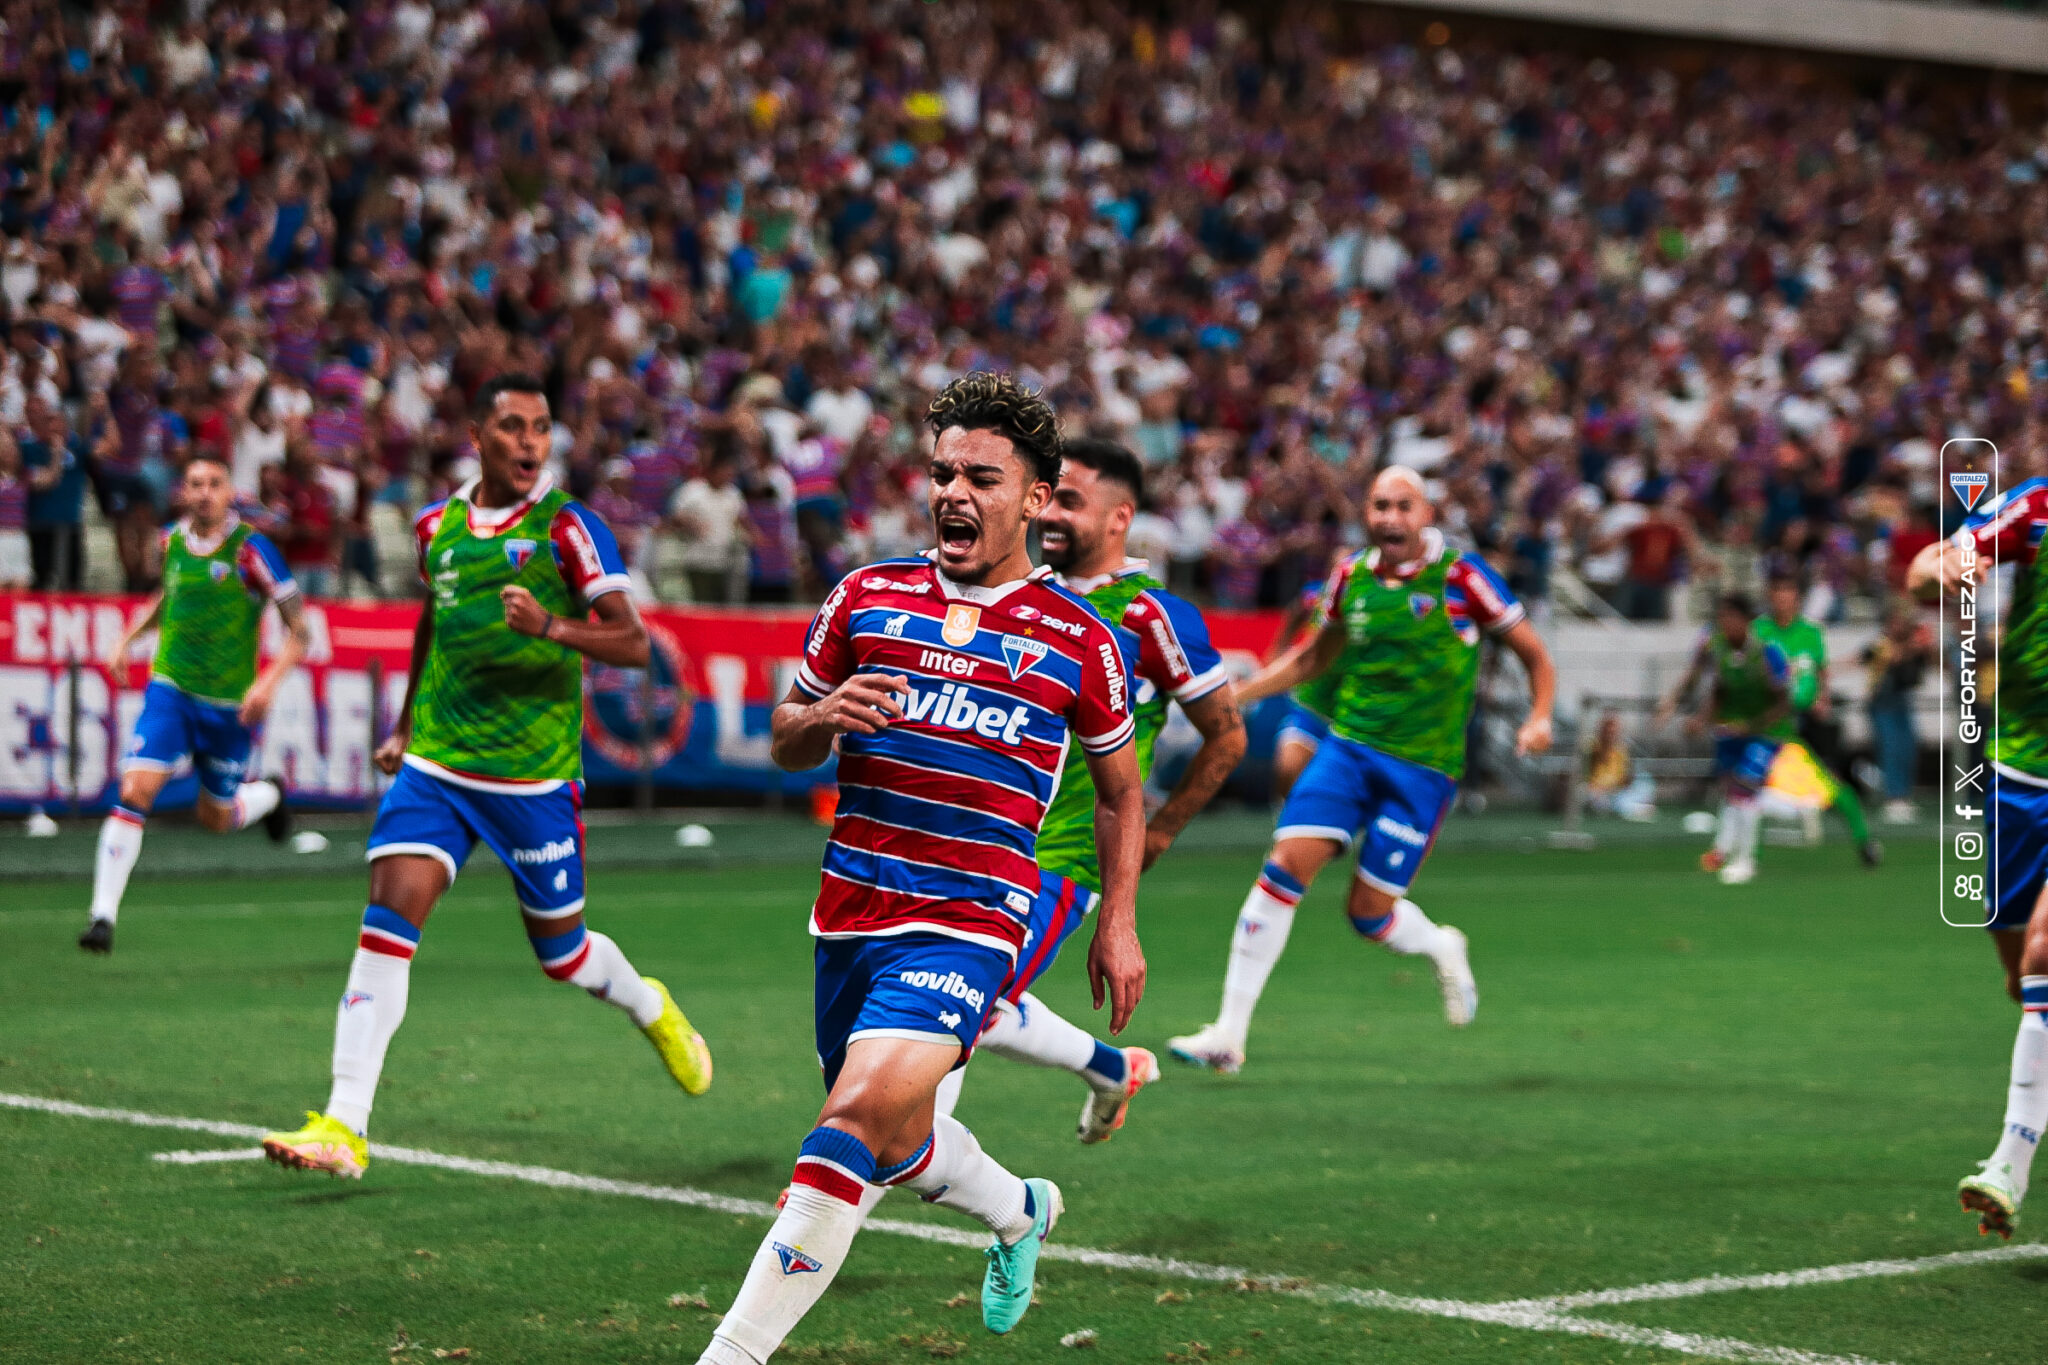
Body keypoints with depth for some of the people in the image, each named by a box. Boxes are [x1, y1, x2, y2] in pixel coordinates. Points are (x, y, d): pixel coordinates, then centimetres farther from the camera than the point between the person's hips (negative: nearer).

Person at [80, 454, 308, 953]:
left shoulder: (250, 549, -13)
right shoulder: (171, 541, 1)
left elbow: (298, 628, -11)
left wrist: (269, 682, -24)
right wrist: (126, 639, 13)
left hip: (230, 706, -2)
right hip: (170, 689, 2)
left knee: (216, 819, 13)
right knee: (135, 791, -17)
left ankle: (269, 795, 49)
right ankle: (103, 916, -13)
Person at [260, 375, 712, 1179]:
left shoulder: (565, 526, -8)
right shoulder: (437, 526, 6)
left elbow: (634, 644, -11)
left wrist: (553, 628, -29)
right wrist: (404, 726, 29)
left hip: (536, 776, -3)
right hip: (436, 764, 3)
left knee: (562, 951, 9)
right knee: (389, 916, -14)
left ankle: (652, 1009, 45)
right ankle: (344, 1127, -16)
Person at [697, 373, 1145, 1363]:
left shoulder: (1078, 641, 1)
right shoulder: (867, 596, 6)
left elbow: (1120, 789, 15)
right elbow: (786, 745, 14)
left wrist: (1118, 925, 9)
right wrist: (823, 719, -9)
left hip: (970, 925, -4)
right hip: (850, 915, 5)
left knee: (859, 1114, -25)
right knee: (899, 1148, 17)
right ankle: (1022, 1211, 52)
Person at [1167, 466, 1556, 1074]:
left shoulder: (1459, 576, -8)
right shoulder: (1349, 574, 4)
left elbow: (1534, 654, 0)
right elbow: (1314, 656, 21)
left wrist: (1539, 717, -17)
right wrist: (1233, 694, 12)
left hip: (1424, 767, -3)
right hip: (1348, 744, 3)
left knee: (1369, 915, -3)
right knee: (1286, 864, -15)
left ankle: (1441, 947, 34)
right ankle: (1229, 1034, -10)